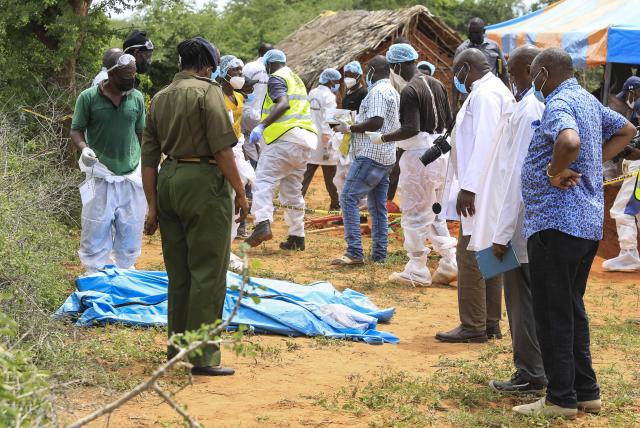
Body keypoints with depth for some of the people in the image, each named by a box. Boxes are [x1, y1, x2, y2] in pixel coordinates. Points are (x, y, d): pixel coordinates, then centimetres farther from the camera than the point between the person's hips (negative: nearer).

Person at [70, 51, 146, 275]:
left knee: (130, 231, 9)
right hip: (101, 177, -3)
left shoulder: (137, 98, 4)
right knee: (96, 229, -1)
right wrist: (84, 148, -20)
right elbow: (76, 130, 0)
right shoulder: (88, 97, -6)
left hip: (132, 176, 3)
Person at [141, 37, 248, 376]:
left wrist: (153, 206, 15)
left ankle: (177, 346, 25)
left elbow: (148, 159, 13)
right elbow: (222, 147, -13)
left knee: (178, 272, 16)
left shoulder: (159, 98, 15)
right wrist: (239, 191, -5)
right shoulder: (207, 90, -6)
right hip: (203, 182, -7)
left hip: (168, 182, 7)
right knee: (208, 272, -3)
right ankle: (202, 356, -2)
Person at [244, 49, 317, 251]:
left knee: (264, 181, -13)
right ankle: (297, 237, 13)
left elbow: (283, 103, -18)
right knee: (293, 190, 13)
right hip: (305, 140, 8)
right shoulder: (297, 80, 27)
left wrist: (262, 126, -21)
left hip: (285, 137, -8)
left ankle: (263, 224, -32)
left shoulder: (276, 78, -1)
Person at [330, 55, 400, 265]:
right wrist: (355, 128, 24)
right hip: (386, 157, 10)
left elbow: (376, 122, -24)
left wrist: (349, 128, -12)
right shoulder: (393, 92, 19)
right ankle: (379, 254, 11)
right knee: (378, 206, 11)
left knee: (349, 198, -12)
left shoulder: (378, 92, -12)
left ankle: (354, 252, -18)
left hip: (371, 155, -10)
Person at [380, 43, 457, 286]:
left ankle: (417, 271, 4)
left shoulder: (409, 91, -15)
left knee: (414, 214, 1)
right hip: (439, 153, 8)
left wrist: (385, 138, -11)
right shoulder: (437, 85, 10)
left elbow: (411, 128, -23)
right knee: (434, 212, 18)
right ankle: (450, 262, 12)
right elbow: (449, 122, 13)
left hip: (418, 154, -8)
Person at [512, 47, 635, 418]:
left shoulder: (558, 104, -15)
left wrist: (556, 171, -18)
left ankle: (561, 399, 2)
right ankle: (587, 392, 22)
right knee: (573, 308, 18)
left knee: (553, 314, -2)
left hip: (557, 224, -10)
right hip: (589, 222, 10)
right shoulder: (588, 101, 14)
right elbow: (626, 130, 29)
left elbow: (569, 141, -37)